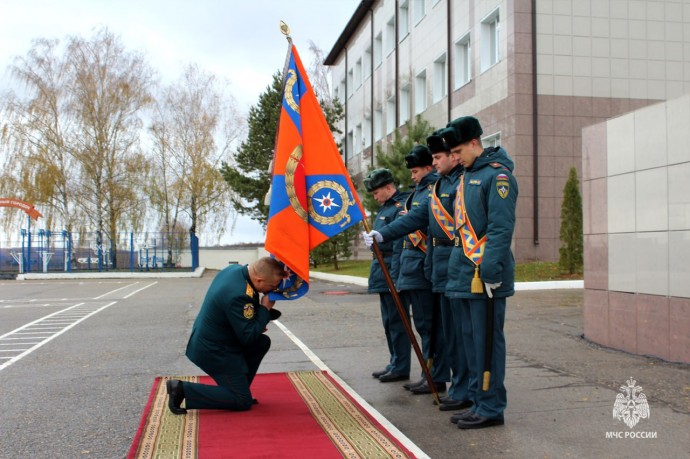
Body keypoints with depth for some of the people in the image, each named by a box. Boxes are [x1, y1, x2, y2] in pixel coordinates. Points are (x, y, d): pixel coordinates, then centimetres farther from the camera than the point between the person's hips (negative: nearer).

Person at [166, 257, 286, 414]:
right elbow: (248, 337, -25)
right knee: (243, 402, -3)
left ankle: (239, 389, 18)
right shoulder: (238, 295, -32)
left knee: (263, 342, 14)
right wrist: (265, 308, -16)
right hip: (212, 352, -10)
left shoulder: (235, 269, -3)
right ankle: (182, 389, -5)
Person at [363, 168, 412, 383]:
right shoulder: (385, 207, 17)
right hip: (383, 272, 10)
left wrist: (394, 277, -22)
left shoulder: (401, 206, -13)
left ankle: (400, 368, 5)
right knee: (389, 321, 15)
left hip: (393, 272, -10)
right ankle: (394, 363, 24)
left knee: (396, 321, -3)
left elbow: (400, 245, -19)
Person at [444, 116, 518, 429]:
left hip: (484, 277, -9)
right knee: (471, 339, 14)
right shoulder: (467, 177, 17)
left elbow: (501, 229, -18)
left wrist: (490, 271, -22)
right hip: (465, 276, 9)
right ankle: (480, 402, 24)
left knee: (486, 341, -2)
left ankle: (491, 408, 8)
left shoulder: (497, 175, -10)